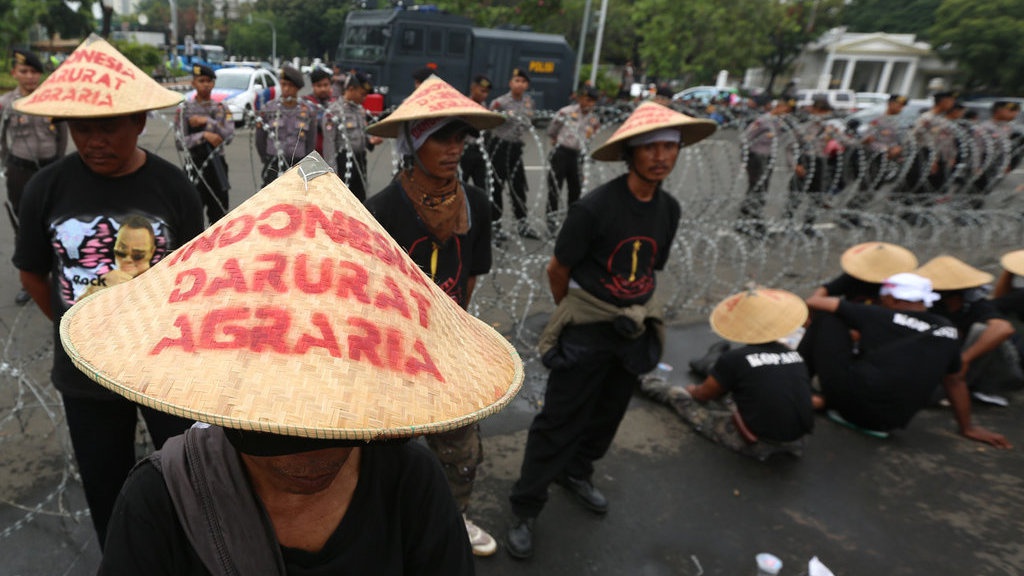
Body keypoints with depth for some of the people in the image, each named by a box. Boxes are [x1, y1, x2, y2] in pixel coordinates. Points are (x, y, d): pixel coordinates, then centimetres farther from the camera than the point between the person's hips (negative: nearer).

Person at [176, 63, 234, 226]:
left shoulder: (222, 108, 8)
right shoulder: (185, 109, 1)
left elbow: (229, 136, -6)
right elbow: (180, 142, -6)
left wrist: (207, 121, -13)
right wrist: (204, 135, -18)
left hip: (218, 165, 3)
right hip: (195, 164, -2)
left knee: (219, 212, 8)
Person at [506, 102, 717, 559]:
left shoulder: (669, 209, -2)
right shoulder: (594, 207, -21)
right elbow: (557, 271, -9)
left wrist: (631, 311, 14)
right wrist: (577, 314, 5)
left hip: (634, 329, 6)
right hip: (586, 331, -6)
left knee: (607, 415, 22)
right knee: (560, 421, 1)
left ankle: (575, 472, 46)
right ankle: (525, 508, 18)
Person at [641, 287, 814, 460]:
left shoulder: (734, 358, -14)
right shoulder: (795, 355, 1)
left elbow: (702, 396, 2)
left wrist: (693, 390, 27)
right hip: (798, 443, 5)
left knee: (679, 395, 12)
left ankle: (647, 383, 37)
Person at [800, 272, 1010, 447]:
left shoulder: (879, 317, -4)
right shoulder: (946, 331, 9)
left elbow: (815, 302, 3)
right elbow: (955, 382, 21)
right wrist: (967, 427, 32)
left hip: (851, 402, -5)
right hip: (893, 421, 6)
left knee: (826, 318, 5)